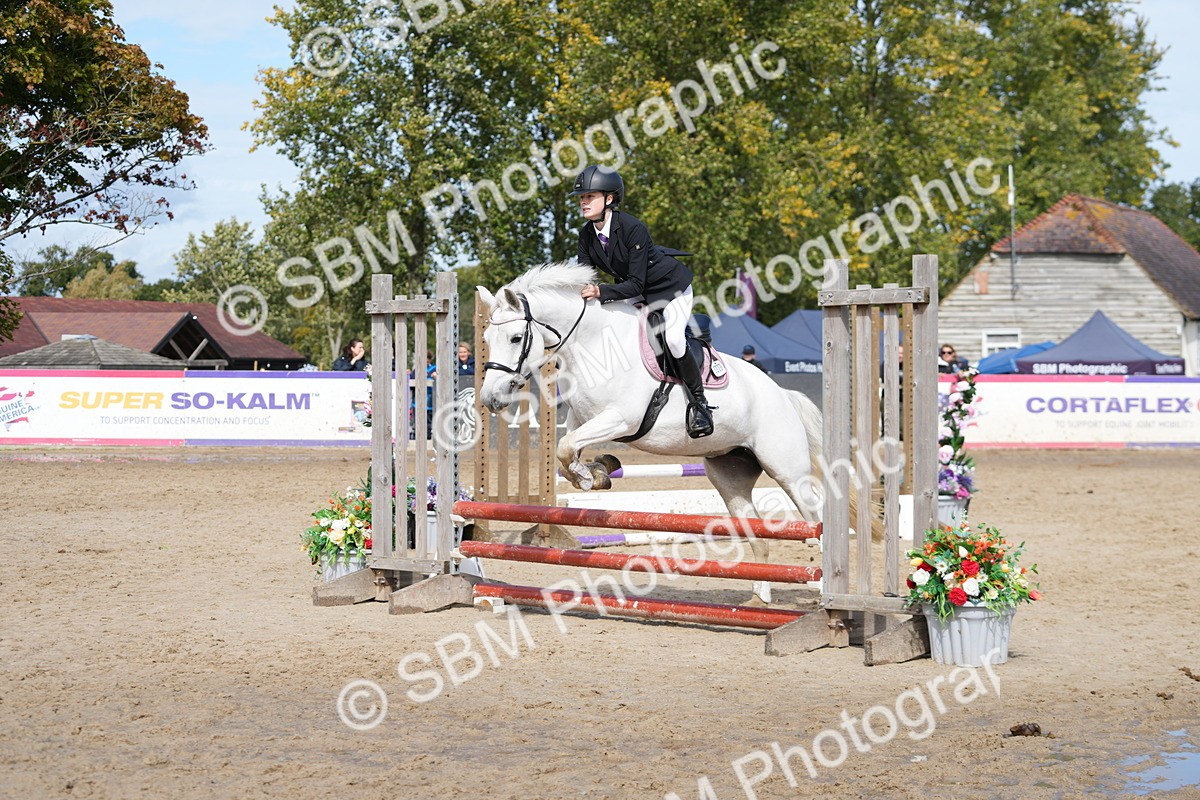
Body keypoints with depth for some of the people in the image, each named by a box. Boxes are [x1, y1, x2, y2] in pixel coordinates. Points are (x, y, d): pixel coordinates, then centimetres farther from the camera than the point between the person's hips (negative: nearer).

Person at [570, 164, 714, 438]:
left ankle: (699, 403, -13)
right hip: (633, 291, 8)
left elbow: (635, 284, -32)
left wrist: (601, 292, -45)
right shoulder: (587, 234, -11)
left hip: (671, 286, -8)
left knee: (673, 338, -28)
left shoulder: (634, 228, -32)